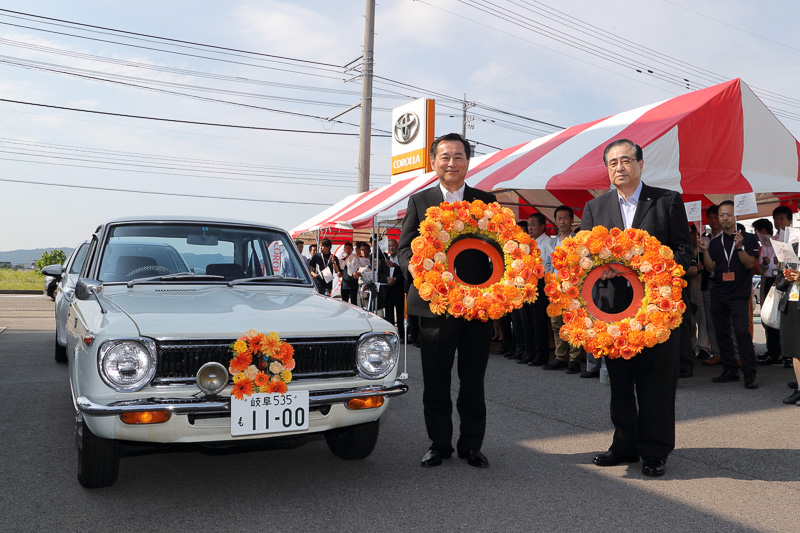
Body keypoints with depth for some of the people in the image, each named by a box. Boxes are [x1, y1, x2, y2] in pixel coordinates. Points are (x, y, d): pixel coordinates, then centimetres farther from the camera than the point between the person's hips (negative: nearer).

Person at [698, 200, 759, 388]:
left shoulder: (748, 238, 1)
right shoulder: (715, 243, 12)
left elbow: (749, 263, -8)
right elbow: (711, 267, 7)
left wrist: (739, 247, -22)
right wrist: (705, 251, -9)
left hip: (739, 293, -5)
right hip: (718, 294, 5)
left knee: (742, 331, -15)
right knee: (722, 333, 7)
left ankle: (749, 374, -11)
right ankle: (730, 370, 16)